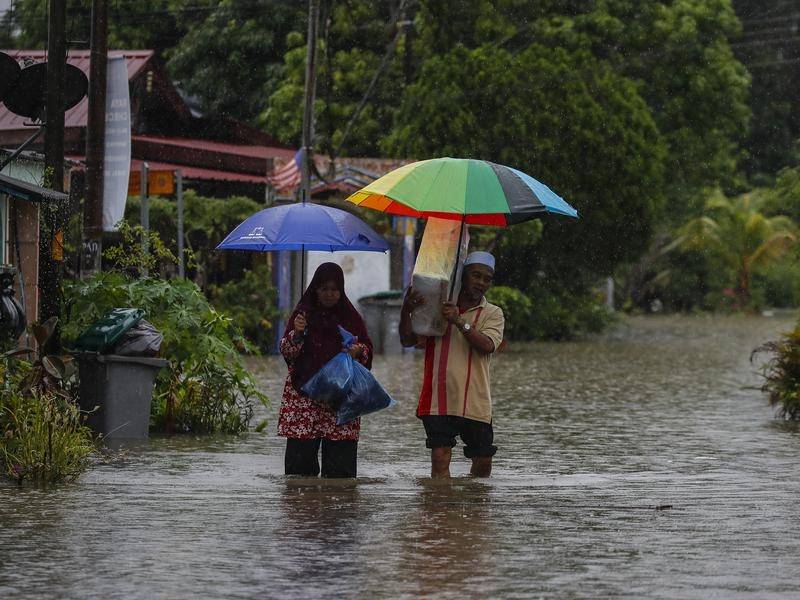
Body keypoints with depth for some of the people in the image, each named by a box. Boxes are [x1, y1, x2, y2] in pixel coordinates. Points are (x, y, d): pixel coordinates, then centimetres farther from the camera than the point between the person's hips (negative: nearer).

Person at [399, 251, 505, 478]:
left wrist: (459, 321, -25)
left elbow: (487, 346, -12)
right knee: (440, 458, -11)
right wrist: (406, 311, -17)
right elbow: (408, 341, 1)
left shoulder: (493, 314, 7)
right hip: (438, 399, -1)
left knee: (483, 462, 7)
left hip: (476, 403, 1)